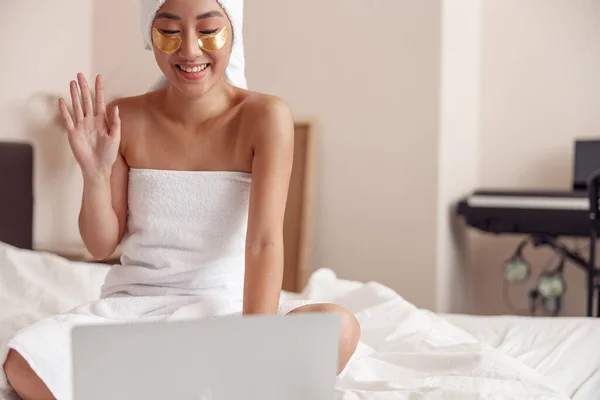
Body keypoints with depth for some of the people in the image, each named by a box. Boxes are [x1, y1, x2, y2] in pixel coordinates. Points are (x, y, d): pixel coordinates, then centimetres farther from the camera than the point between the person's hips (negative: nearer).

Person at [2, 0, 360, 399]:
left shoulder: (264, 116, -9)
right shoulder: (126, 120, -2)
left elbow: (264, 241, -18)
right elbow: (102, 246, 4)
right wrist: (95, 173, -15)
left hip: (229, 303, -1)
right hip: (135, 302, 1)